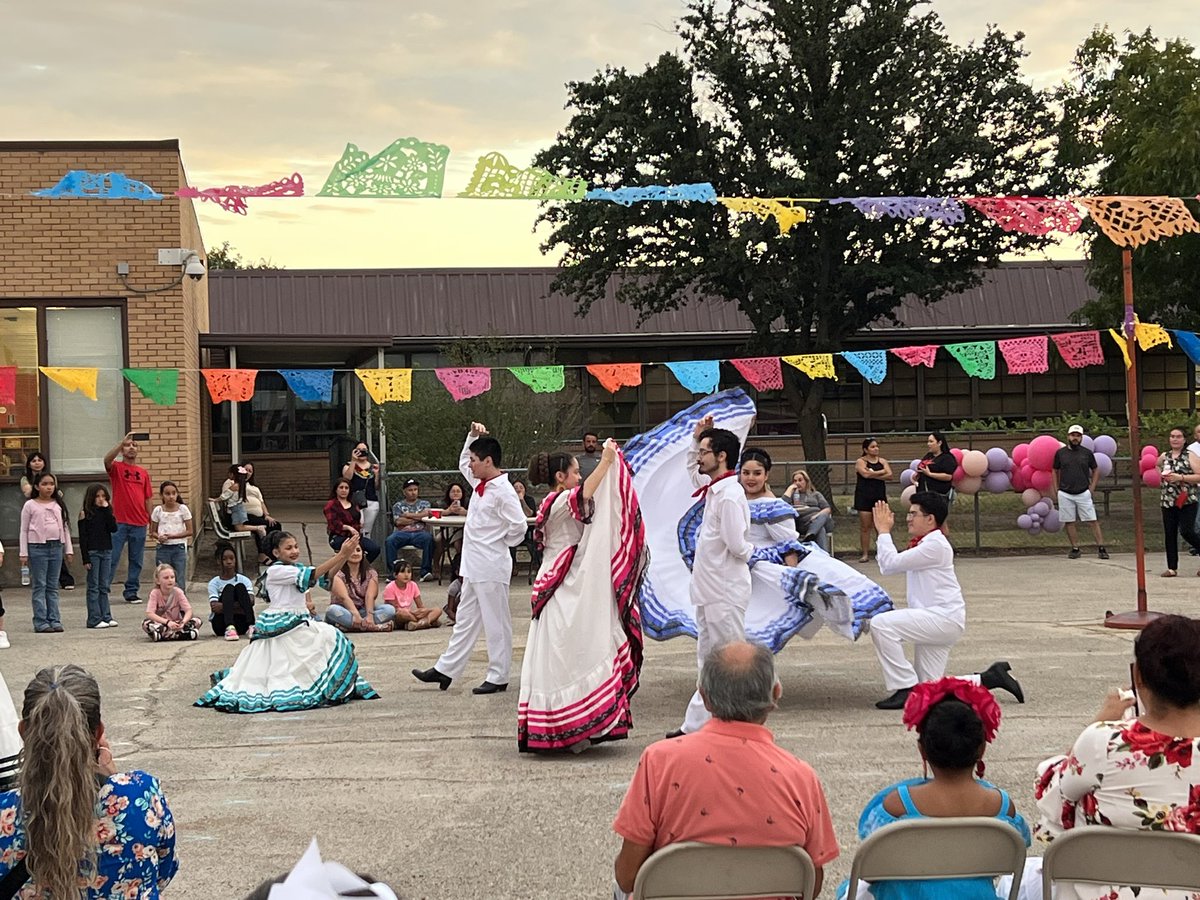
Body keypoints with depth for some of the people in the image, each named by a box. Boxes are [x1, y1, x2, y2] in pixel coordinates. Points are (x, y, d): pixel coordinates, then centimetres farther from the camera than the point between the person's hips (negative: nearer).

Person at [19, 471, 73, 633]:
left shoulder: (58, 505, 10)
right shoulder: (30, 505, 0)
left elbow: (65, 528, 14)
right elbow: (24, 530, 0)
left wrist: (68, 549, 10)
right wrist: (24, 553, -5)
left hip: (56, 547, 4)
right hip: (37, 547, -4)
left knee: (53, 586, 6)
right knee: (39, 586, -2)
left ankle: (54, 620, 8)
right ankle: (40, 622, -1)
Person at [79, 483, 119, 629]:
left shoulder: (106, 512, 9)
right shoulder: (86, 513, -5)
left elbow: (113, 528, -7)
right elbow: (82, 537, -7)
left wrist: (107, 510, -10)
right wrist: (85, 558, -12)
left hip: (106, 551, 4)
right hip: (92, 552, -4)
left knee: (104, 587, 8)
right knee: (94, 587, -1)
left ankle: (106, 617, 11)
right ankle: (94, 619, 0)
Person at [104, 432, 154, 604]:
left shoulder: (143, 473, 12)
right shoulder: (116, 468, 3)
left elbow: (149, 498, 12)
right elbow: (107, 459, -22)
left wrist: (151, 521, 6)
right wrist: (123, 441, -29)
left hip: (140, 524, 4)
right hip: (119, 522, -4)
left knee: (136, 560, 7)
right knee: (112, 558, -4)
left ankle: (131, 591, 14)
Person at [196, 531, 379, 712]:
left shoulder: (296, 569, 12)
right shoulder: (276, 571, -14)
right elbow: (313, 575, -23)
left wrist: (345, 555, -12)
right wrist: (341, 555, -27)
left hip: (299, 621, 9)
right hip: (281, 625, -9)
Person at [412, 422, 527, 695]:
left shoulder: (503, 491, -16)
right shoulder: (480, 483, 11)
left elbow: (518, 526, -20)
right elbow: (463, 463, 28)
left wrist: (500, 544, -5)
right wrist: (473, 436, 15)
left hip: (491, 568, -10)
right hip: (474, 567, 10)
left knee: (496, 623, 0)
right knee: (465, 619, 15)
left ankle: (498, 677, 8)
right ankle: (445, 670, 22)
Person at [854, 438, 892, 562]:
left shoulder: (882, 461, 11)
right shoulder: (860, 461, -1)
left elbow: (889, 476, -3)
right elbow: (865, 474, -19)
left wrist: (873, 475, -13)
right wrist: (882, 472, -7)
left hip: (880, 495, 3)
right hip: (864, 496, -3)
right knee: (865, 526, -4)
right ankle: (865, 553, -1)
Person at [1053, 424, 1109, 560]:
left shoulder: (1087, 453, 4)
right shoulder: (1060, 453, 4)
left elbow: (1096, 470, 14)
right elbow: (1055, 471, 14)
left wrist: (1092, 487, 4)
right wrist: (1056, 489, 6)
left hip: (1083, 493, -1)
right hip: (1065, 494, 1)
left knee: (1093, 521, -5)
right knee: (1069, 522, 2)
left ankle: (1101, 548, -5)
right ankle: (1075, 549, 9)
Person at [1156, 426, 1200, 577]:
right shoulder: (1164, 456, 12)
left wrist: (1180, 477, -17)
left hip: (1187, 500, -5)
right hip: (1168, 501, 5)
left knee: (1187, 531, -15)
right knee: (1170, 534, 2)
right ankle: (1172, 568, 7)